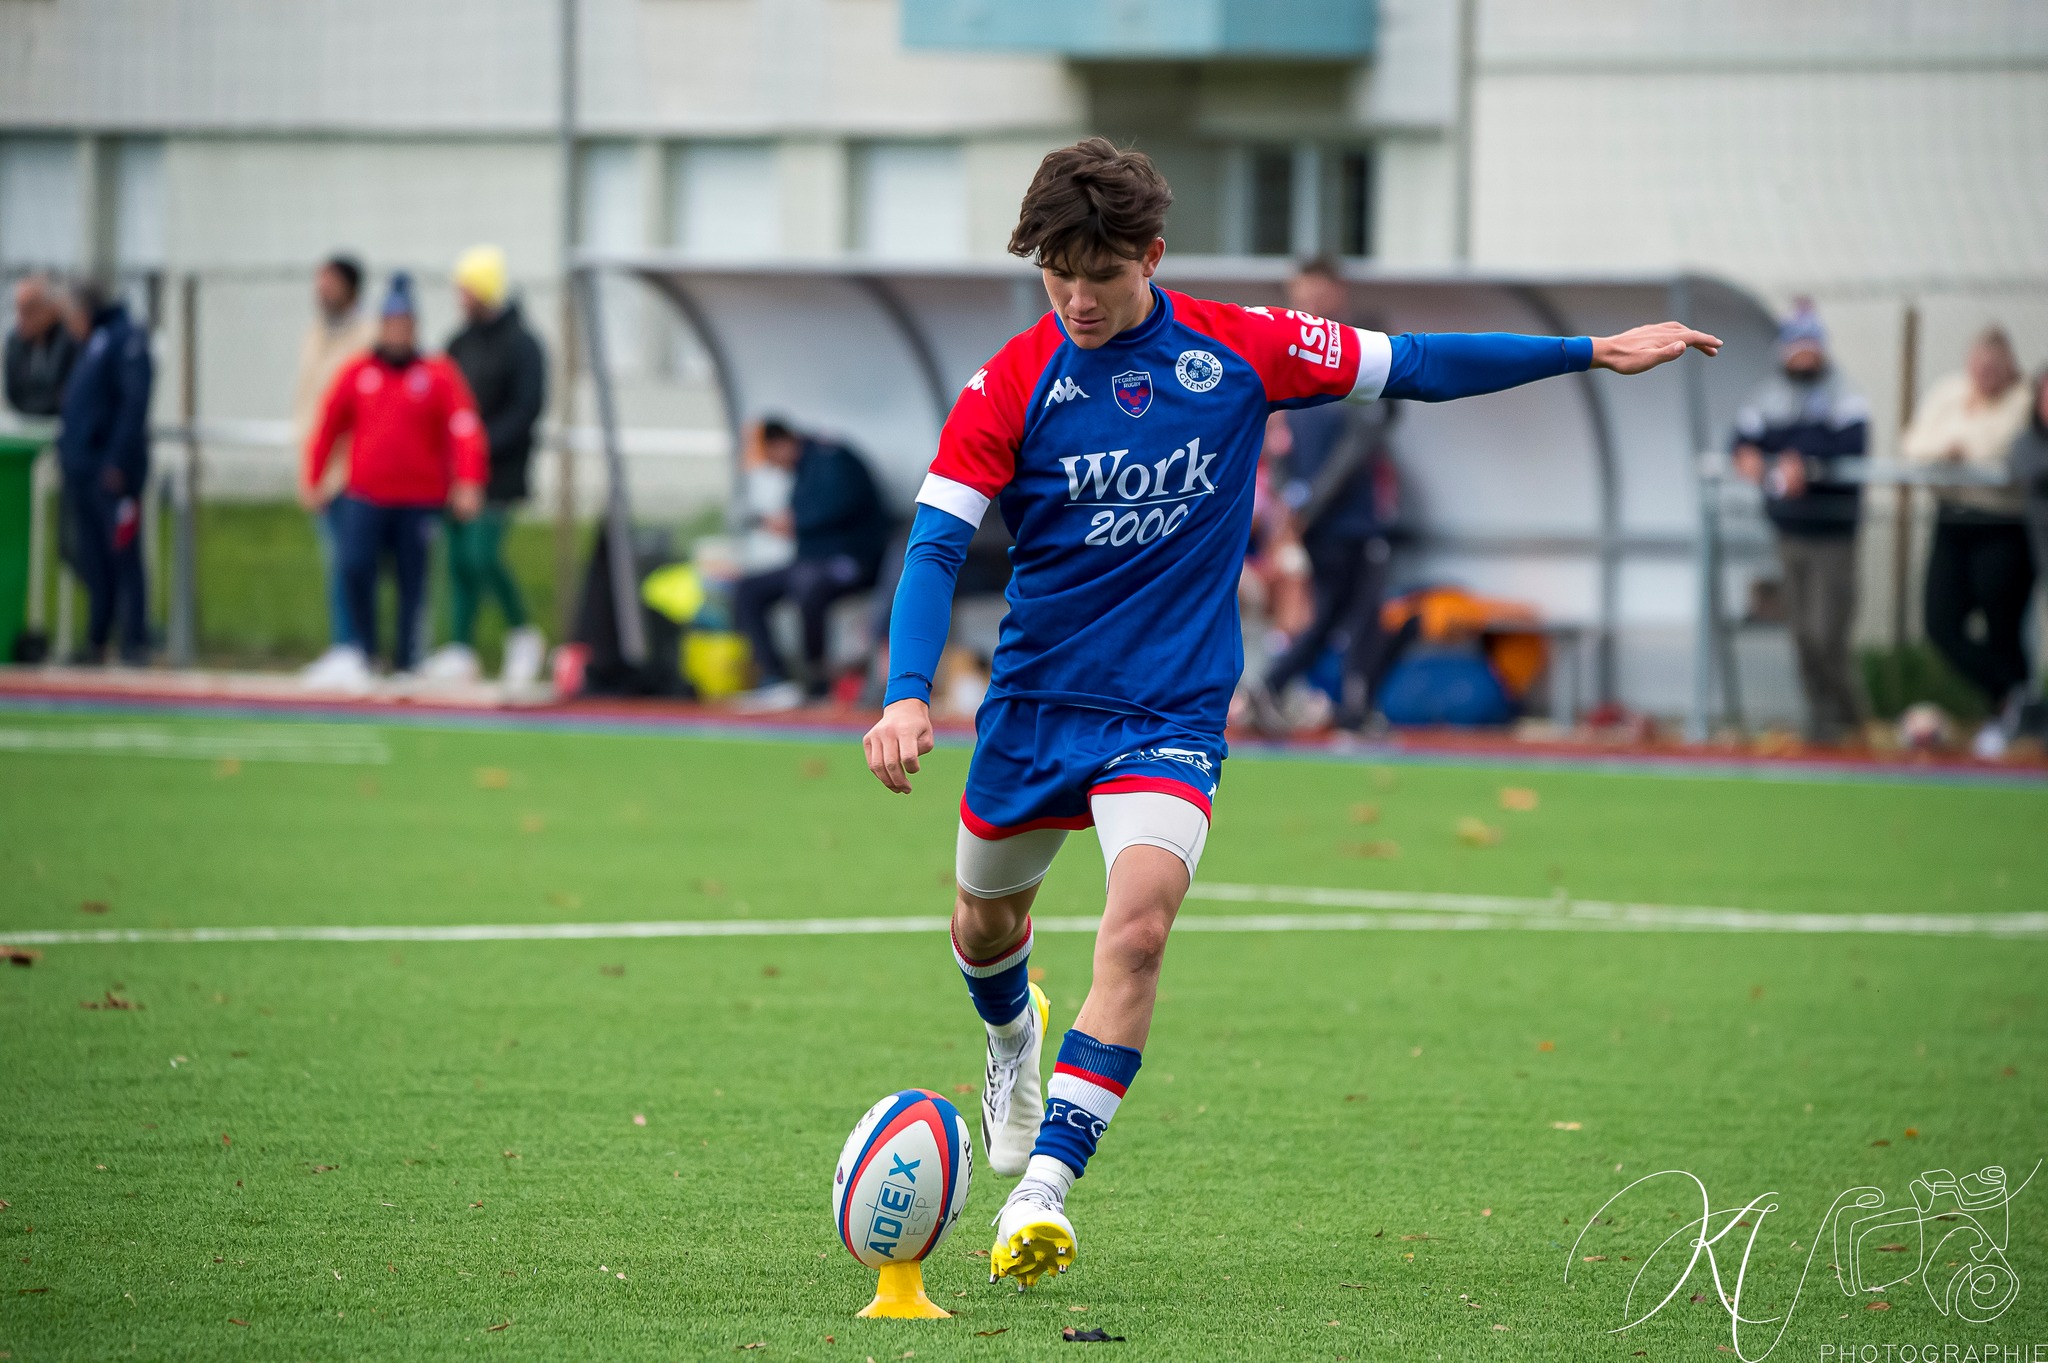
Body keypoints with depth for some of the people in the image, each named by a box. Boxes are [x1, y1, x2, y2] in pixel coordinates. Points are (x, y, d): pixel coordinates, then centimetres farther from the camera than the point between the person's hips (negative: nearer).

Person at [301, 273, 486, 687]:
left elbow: (465, 431, -7)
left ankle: (404, 664, 10)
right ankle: (361, 651, 1)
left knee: (412, 584, 0)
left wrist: (468, 483, -20)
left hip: (419, 501, -1)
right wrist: (313, 480, 15)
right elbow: (328, 428, 16)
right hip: (365, 498, 1)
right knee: (355, 567, -16)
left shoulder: (439, 376, 2)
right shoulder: (356, 374, 8)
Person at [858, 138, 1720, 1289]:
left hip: (1174, 711, -1)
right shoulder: (1010, 386, -10)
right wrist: (908, 697, -29)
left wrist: (1593, 352, 0)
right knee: (988, 922, 19)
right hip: (1036, 703, 1)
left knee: (1137, 930, -24)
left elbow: (1414, 367, 3)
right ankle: (1014, 1036, 56)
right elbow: (936, 547, -13)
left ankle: (1047, 1180, -22)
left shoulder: (1236, 349, -7)